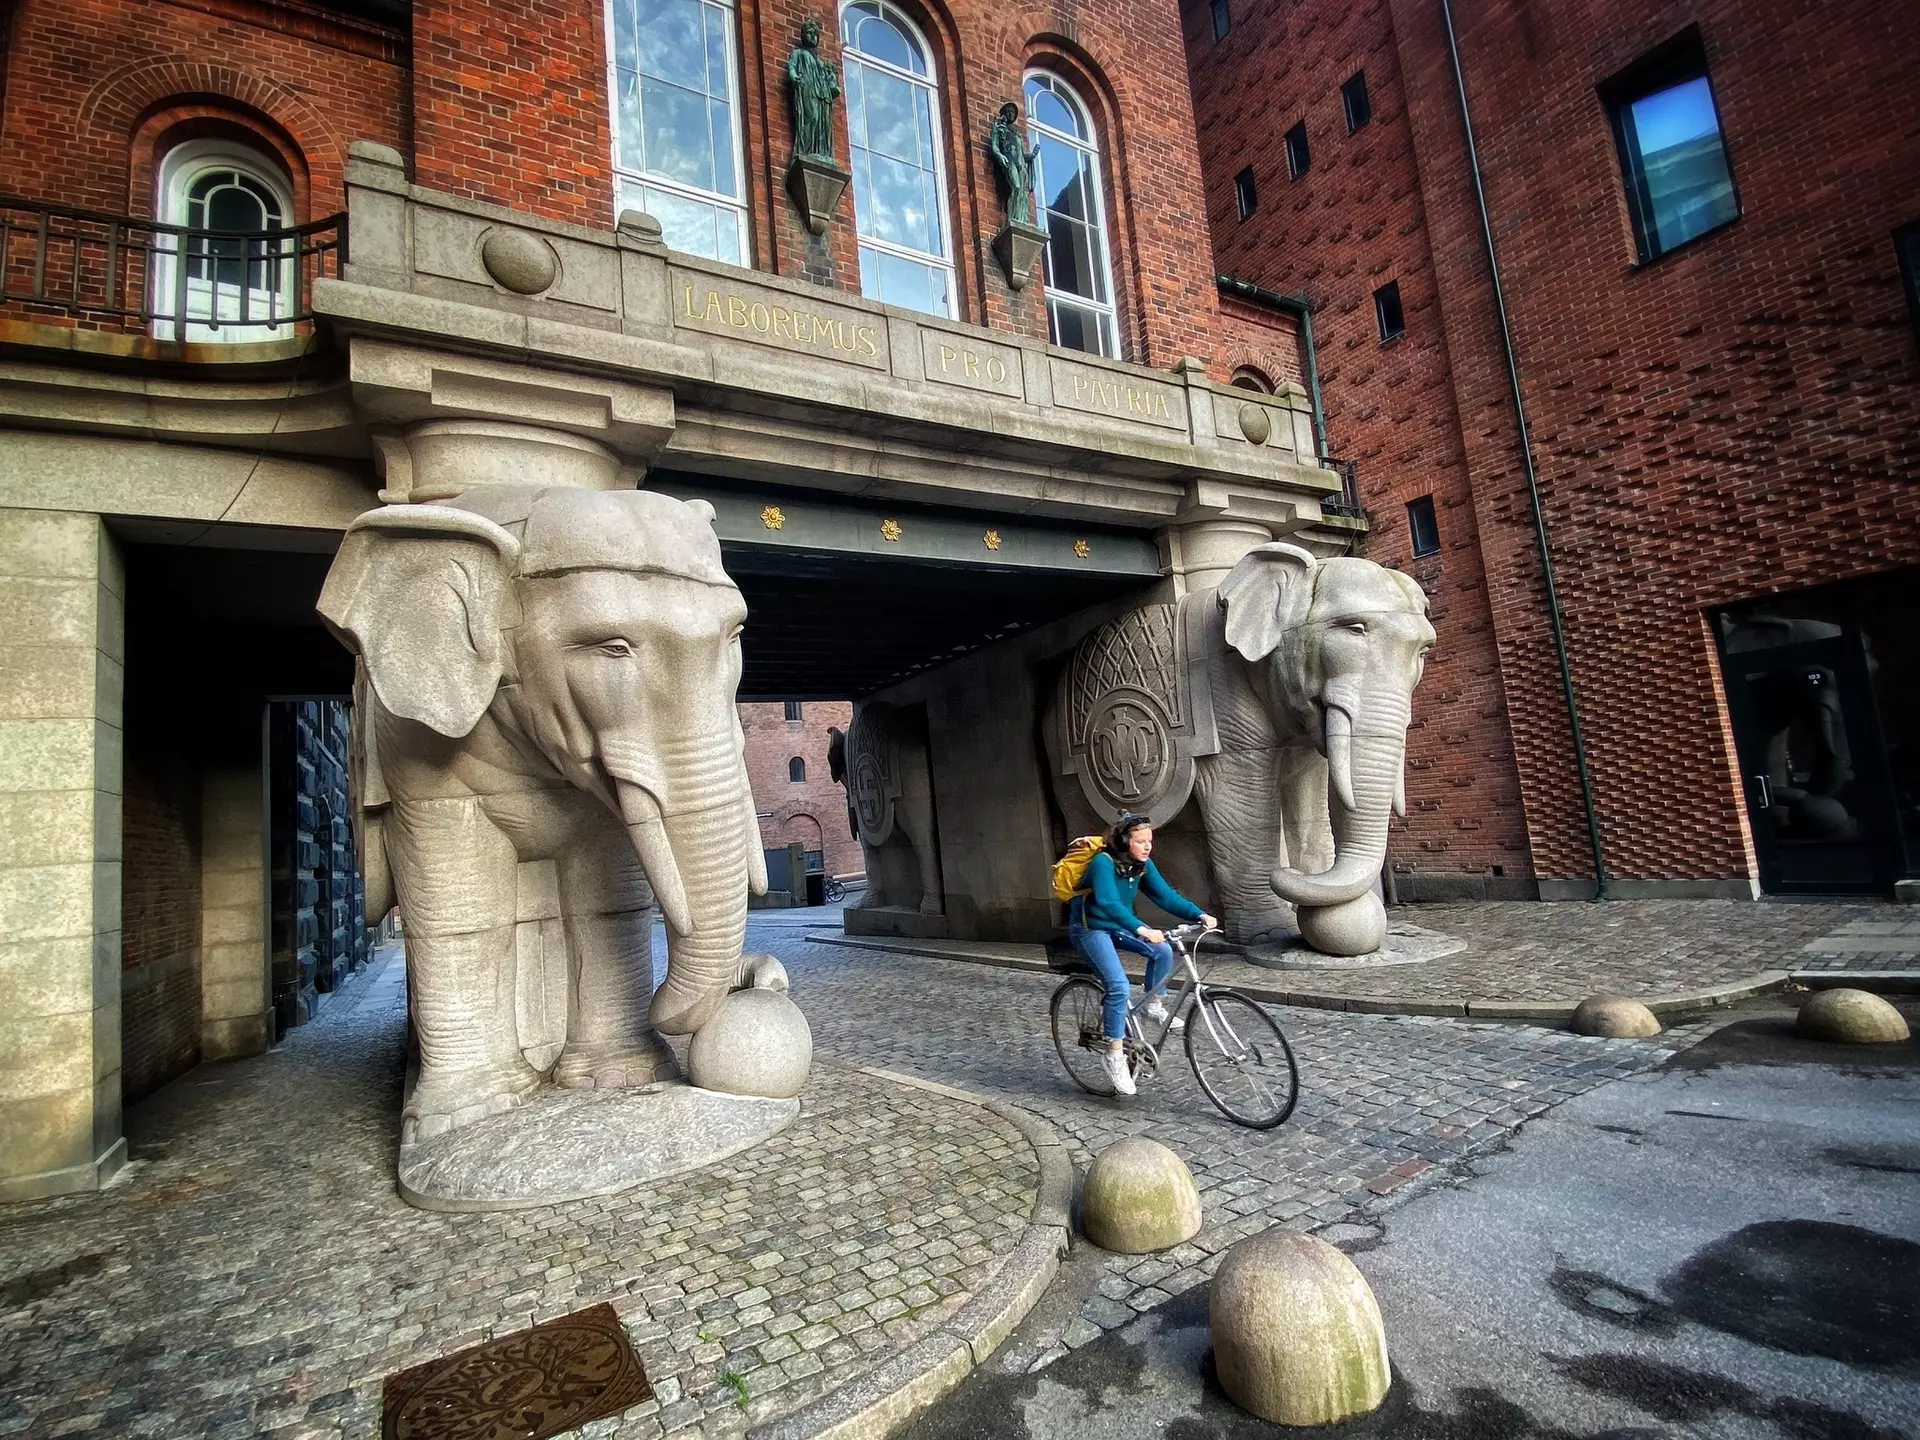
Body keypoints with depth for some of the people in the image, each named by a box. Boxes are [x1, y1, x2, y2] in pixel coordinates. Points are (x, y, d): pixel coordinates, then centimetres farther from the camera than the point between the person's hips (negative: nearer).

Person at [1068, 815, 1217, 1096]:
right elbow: (1108, 903, -40)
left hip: (1119, 925, 7)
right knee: (1120, 987, -20)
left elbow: (1166, 895, -8)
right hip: (1090, 928, -7)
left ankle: (1154, 1006, 8)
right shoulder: (1103, 862, -28)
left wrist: (1201, 915, -21)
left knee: (1163, 951, -14)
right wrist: (1142, 930, -52)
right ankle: (1114, 1055, -7)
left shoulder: (1142, 864, -6)